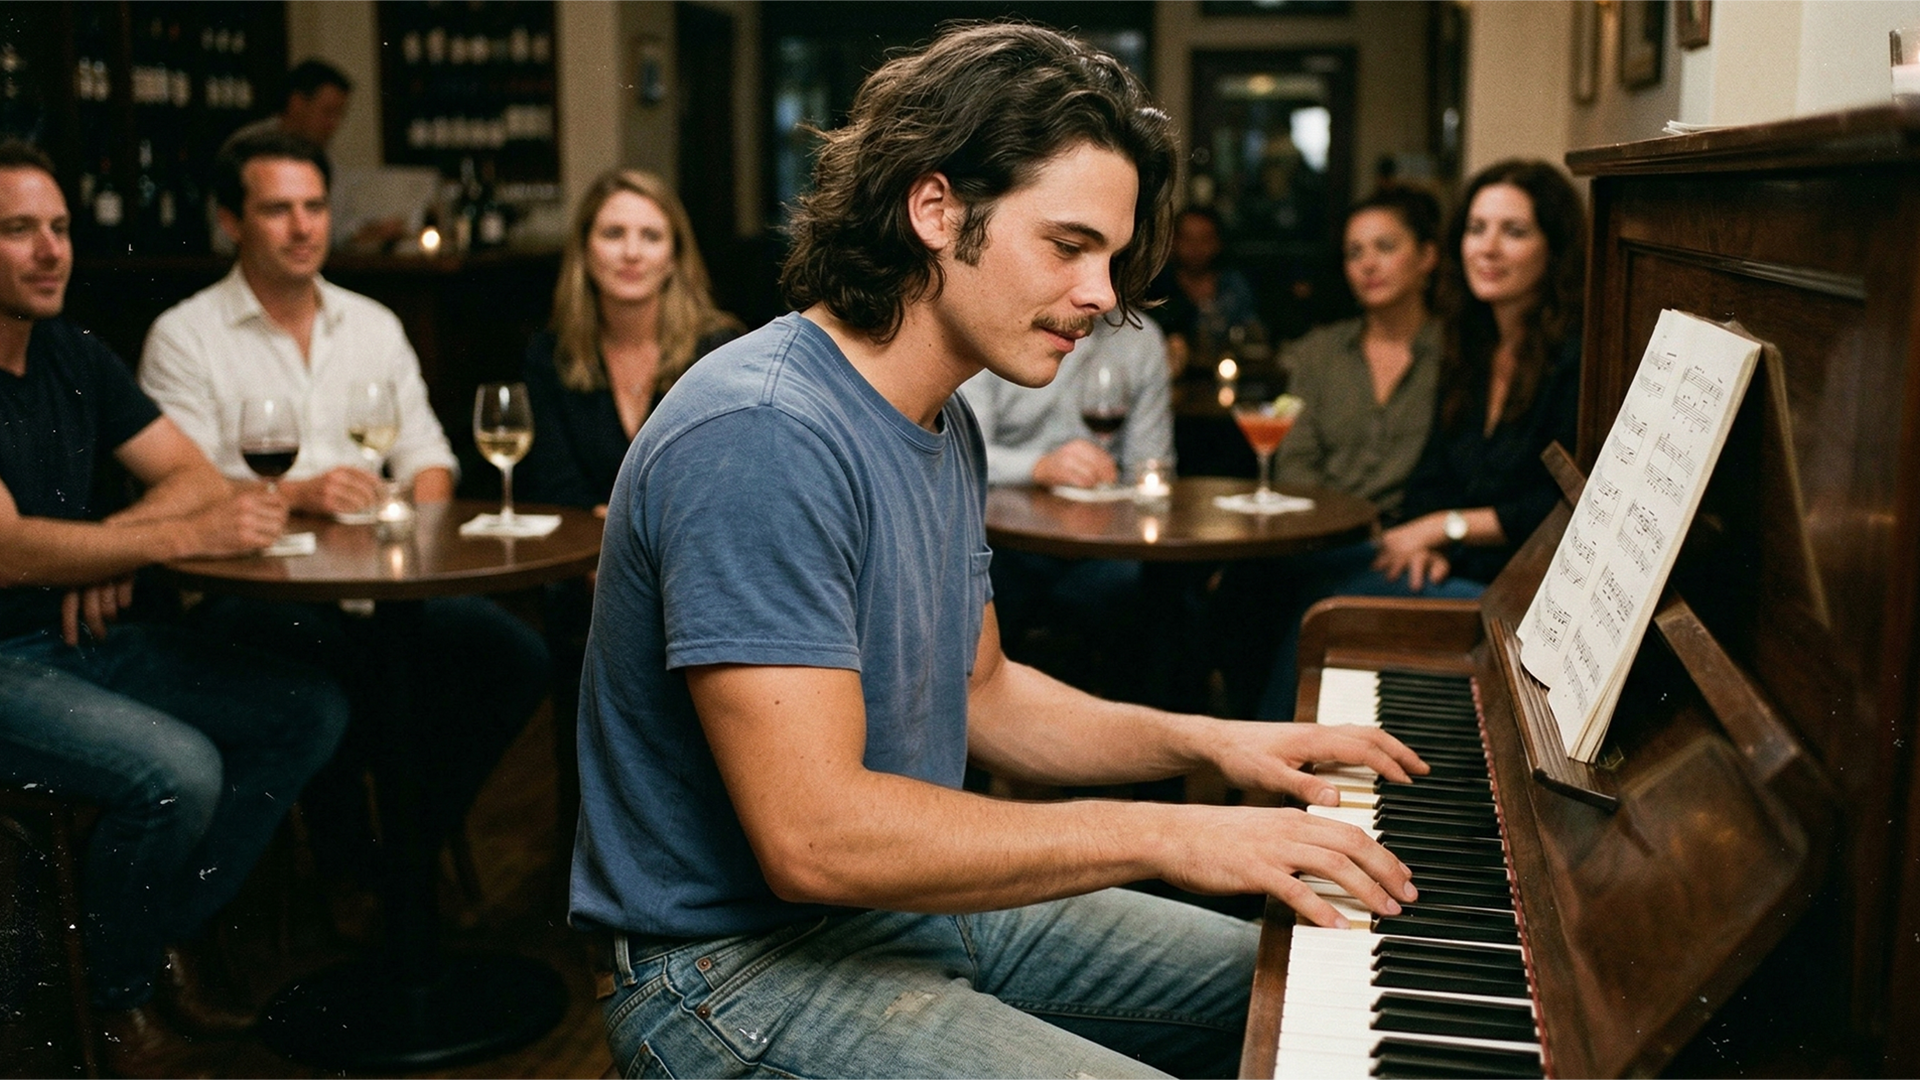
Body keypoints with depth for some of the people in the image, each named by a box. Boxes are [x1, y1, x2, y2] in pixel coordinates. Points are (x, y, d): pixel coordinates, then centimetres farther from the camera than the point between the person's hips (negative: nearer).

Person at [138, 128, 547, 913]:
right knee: (334, 662, -36)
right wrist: (293, 495, -22)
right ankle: (351, 853, -6)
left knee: (519, 657, -20)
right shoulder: (185, 336, 3)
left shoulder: (374, 325, 18)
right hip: (249, 585, -4)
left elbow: (425, 452, 16)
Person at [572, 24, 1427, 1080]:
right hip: (744, 971, -9)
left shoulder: (945, 427, 7)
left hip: (920, 904, 10)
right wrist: (1165, 835, -25)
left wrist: (1208, 741, 2)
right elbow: (813, 834, -31)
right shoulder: (759, 438, -26)